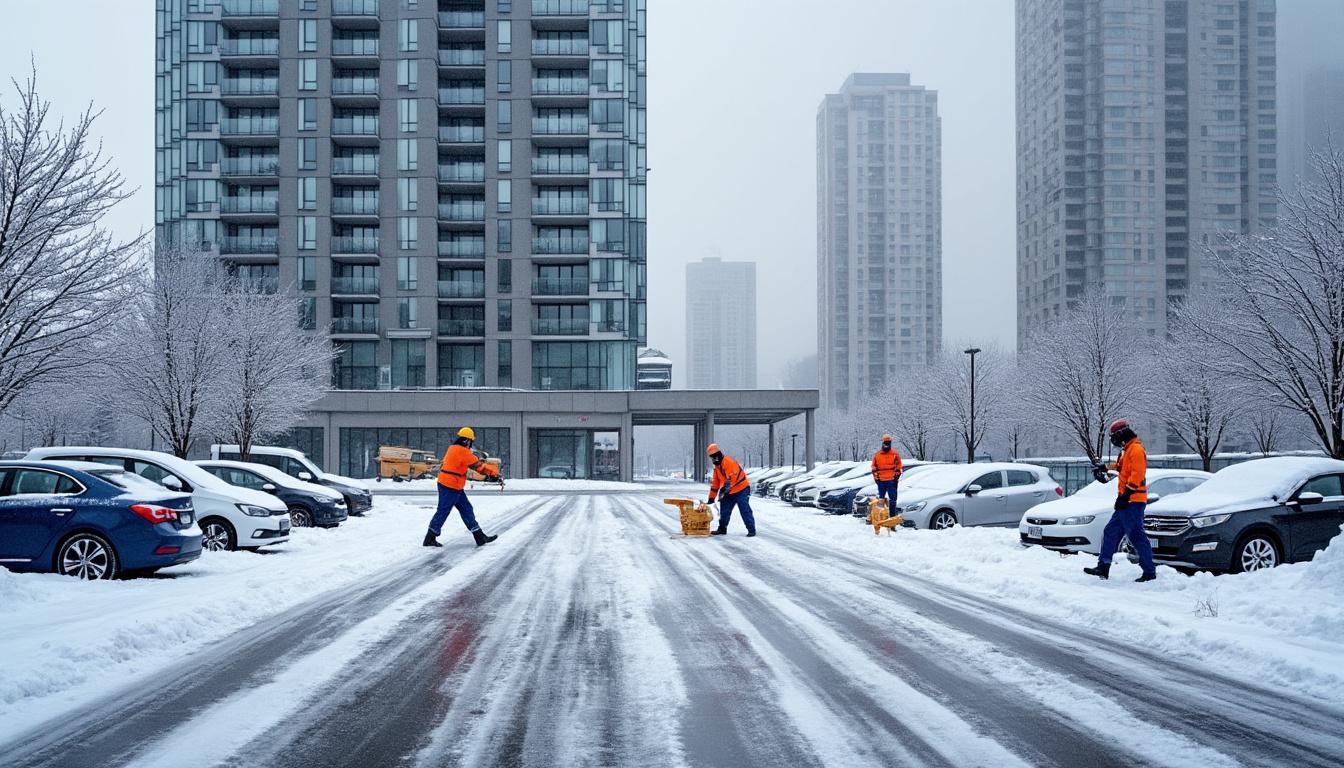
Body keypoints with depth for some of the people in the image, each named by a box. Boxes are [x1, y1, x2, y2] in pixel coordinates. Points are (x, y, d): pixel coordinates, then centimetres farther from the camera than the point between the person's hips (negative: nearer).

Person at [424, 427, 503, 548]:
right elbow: (478, 465, -16)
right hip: (450, 487, -10)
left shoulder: (453, 448, 12)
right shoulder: (463, 452, -17)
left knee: (466, 509, 10)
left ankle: (480, 537, 12)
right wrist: (495, 474, -11)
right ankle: (430, 538, 6)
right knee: (443, 511, -2)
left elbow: (472, 462, 17)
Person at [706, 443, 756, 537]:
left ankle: (751, 530, -8)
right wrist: (711, 497, 16)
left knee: (745, 510, -11)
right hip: (729, 493, 9)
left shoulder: (728, 462, -17)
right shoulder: (717, 467, 13)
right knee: (724, 511, 9)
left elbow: (732, 476, -28)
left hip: (741, 489, -9)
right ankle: (722, 528, 22)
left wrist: (725, 487, -33)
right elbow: (715, 483, 18)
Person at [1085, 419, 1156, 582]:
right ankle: (1103, 567, 14)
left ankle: (1149, 571, -5)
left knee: (1136, 535, -9)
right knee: (1111, 532, 11)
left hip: (1133, 501, -11)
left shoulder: (1136, 449, -13)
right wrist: (1105, 468, 48)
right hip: (1126, 502, 11)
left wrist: (1125, 495, -25)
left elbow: (1137, 475, -23)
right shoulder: (1129, 450, 19)